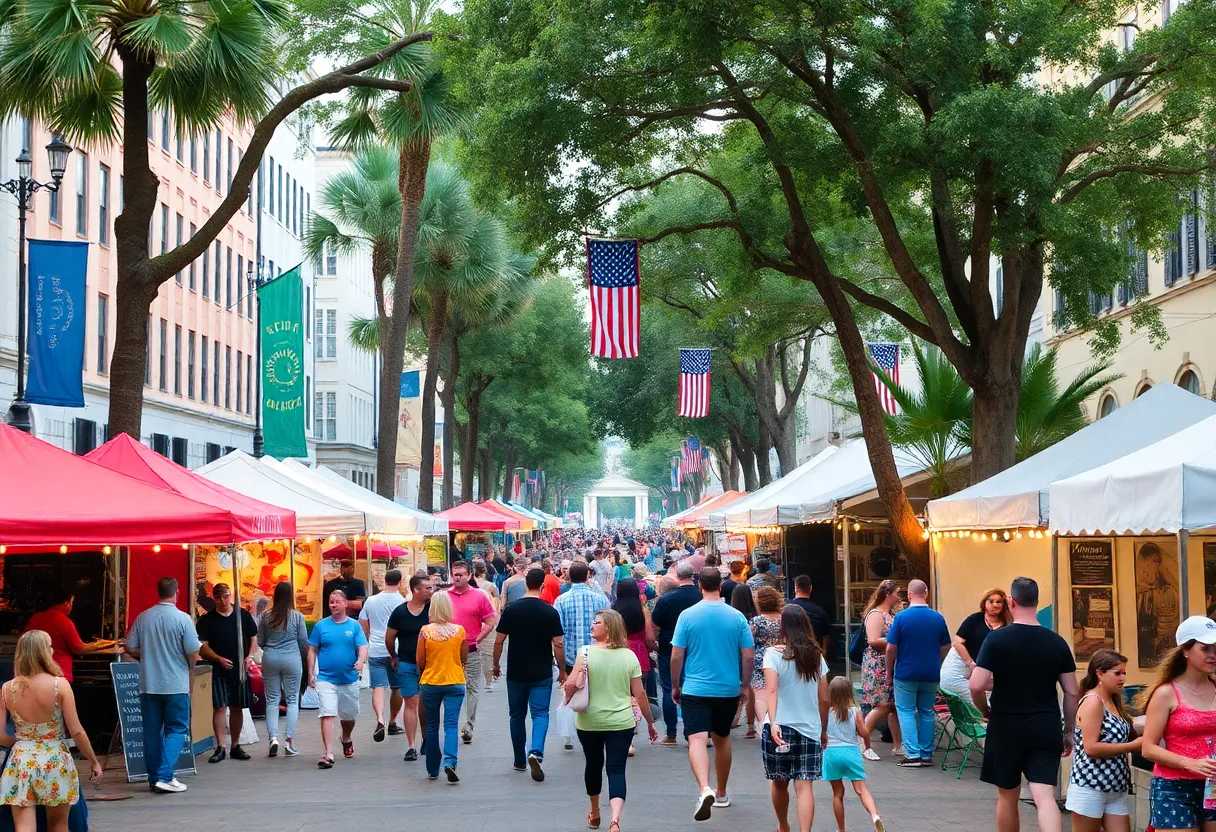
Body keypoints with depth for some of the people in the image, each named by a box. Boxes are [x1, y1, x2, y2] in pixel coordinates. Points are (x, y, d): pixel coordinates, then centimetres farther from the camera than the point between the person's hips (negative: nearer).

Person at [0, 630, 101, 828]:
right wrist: (94, 761, 2)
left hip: (21, 762, 1)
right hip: (55, 762, -1)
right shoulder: (59, 684, -12)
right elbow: (76, 732, -11)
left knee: (24, 827, -2)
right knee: (58, 825, 18)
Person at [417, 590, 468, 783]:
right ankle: (449, 761, -24)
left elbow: (420, 661, -4)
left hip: (430, 682, 1)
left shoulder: (425, 631, -8)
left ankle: (433, 770, 20)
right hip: (455, 682, -1)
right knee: (451, 725, -2)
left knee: (432, 726, 13)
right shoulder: (459, 631, -6)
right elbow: (464, 660, 4)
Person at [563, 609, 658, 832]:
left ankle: (594, 814, 39)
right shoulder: (629, 656, -2)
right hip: (622, 722, 1)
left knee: (593, 765, 19)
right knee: (616, 770, 0)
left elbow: (571, 684, -18)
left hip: (590, 722, -1)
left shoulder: (586, 653, -10)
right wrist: (650, 722, 12)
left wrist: (568, 699, 4)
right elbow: (640, 694, 1)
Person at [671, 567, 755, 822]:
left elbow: (676, 656, -5)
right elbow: (748, 657, -1)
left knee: (697, 739, -10)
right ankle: (721, 794, 32)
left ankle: (705, 789, -34)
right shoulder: (736, 617, -3)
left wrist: (675, 685, 8)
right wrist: (744, 686, 13)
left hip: (695, 689, -3)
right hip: (728, 689, 3)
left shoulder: (687, 615, -7)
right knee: (722, 738, 19)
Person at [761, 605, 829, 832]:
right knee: (804, 786, -3)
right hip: (809, 728, 2)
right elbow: (824, 699, 7)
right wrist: (824, 730, 18)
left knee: (779, 782, 18)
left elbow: (771, 690, -18)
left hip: (780, 727, -1)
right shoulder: (816, 656, 5)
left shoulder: (774, 654, -5)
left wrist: (773, 723, -24)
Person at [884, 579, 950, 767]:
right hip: (931, 675, 3)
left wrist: (889, 671, 3)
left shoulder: (901, 617, -12)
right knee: (926, 712, 13)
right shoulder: (938, 618, -2)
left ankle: (912, 754, -4)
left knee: (906, 712, 4)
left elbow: (891, 648, -10)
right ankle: (926, 754, 15)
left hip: (906, 674, -3)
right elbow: (945, 647, 6)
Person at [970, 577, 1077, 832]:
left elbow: (976, 685, -16)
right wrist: (1069, 731, 16)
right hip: (1046, 730, 2)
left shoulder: (996, 639, -9)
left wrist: (985, 710, 4)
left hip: (1006, 729, -2)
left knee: (1007, 796, 15)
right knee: (1045, 796, -5)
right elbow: (1071, 692, 4)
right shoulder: (1057, 643, 1)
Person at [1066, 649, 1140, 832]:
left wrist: (1142, 740, 6)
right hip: (1090, 786, -9)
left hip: (1115, 789, 9)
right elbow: (1091, 748, -21)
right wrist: (1133, 746, -16)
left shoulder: (1113, 702, 14)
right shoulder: (1093, 701, -14)